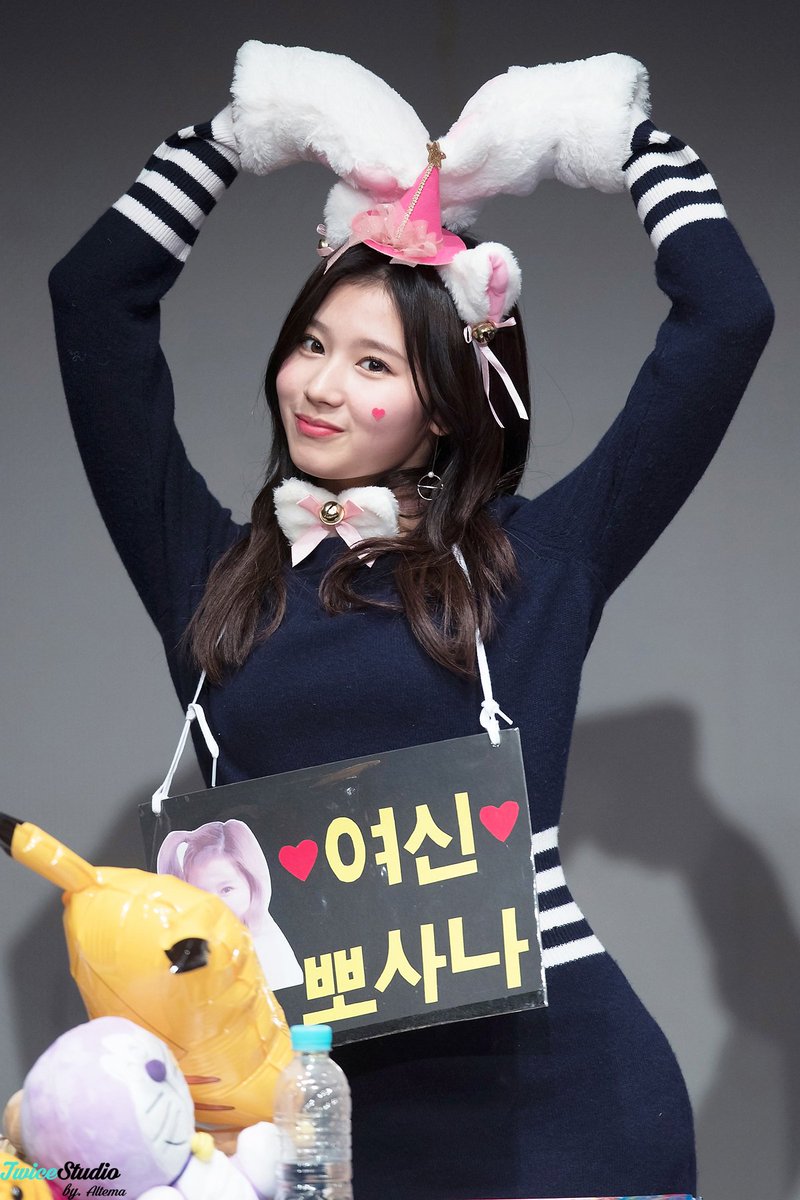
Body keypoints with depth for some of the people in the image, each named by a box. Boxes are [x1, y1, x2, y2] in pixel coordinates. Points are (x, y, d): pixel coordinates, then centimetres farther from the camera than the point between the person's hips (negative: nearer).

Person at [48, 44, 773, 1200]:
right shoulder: (213, 571, 13)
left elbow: (728, 318, 7)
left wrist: (628, 132, 16)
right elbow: (94, 299, 15)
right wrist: (240, 127, 21)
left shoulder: (537, 559, 7)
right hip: (297, 1092, 2)